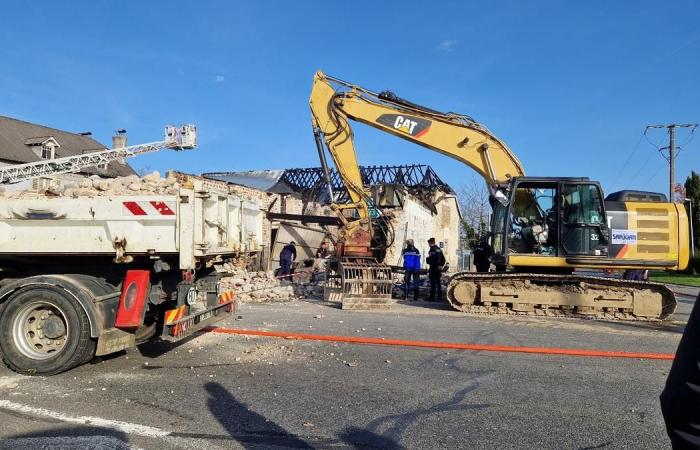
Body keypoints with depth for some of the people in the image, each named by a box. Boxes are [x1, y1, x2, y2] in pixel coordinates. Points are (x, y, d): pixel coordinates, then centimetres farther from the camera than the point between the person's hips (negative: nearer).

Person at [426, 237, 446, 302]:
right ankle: (440, 297, 14)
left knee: (433, 283, -6)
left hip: (433, 269, -8)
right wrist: (441, 266, 16)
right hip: (438, 269, 8)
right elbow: (443, 259, 16)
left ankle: (432, 297, -5)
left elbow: (431, 259, -21)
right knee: (438, 283, 12)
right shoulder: (439, 249, 15)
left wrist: (427, 260, -3)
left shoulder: (432, 249, -12)